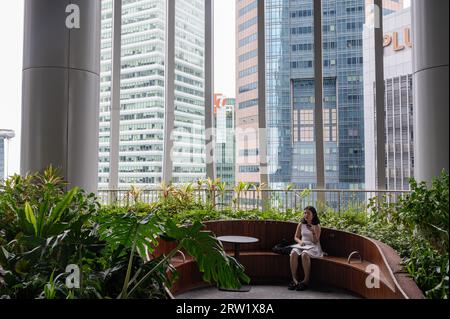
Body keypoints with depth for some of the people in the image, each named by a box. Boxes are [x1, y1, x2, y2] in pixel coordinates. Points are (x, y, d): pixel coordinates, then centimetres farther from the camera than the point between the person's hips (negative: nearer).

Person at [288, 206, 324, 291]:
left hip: (313, 247, -3)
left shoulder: (317, 226, 2)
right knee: (293, 253, -32)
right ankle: (294, 279, -30)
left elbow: (315, 241, -5)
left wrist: (313, 232, -22)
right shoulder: (301, 224, 13)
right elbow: (296, 237, 16)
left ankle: (306, 280, -30)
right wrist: (300, 241, -7)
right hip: (302, 245, 4)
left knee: (304, 254, -39)